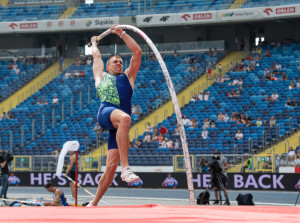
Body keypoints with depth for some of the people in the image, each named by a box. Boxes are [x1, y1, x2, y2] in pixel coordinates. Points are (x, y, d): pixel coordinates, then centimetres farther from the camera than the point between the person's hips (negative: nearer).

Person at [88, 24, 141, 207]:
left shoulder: (128, 76, 32)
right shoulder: (101, 76, 29)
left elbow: (137, 52, 28)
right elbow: (97, 55, 42)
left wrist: (122, 34, 29)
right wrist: (94, 43, 60)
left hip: (117, 125, 3)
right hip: (106, 113, -3)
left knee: (111, 167, -3)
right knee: (124, 118, -40)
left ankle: (93, 204, 8)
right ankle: (126, 168, -49)